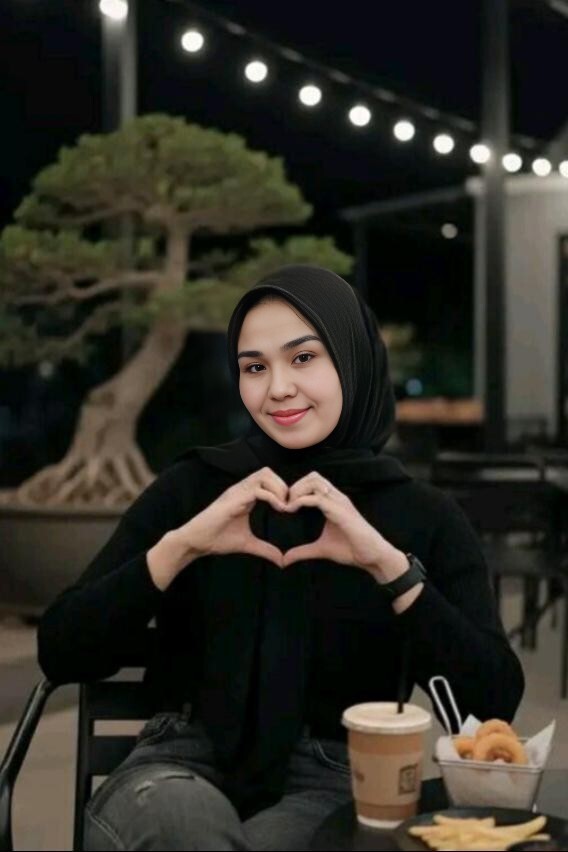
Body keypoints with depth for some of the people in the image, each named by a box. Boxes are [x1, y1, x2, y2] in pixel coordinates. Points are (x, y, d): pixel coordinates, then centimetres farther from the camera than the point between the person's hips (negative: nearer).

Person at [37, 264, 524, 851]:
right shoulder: (191, 486, 4)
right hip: (186, 762, 1)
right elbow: (59, 655, -3)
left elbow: (496, 704, -9)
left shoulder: (425, 515, 3)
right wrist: (180, 545, -15)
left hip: (333, 781, 0)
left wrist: (389, 564, -19)